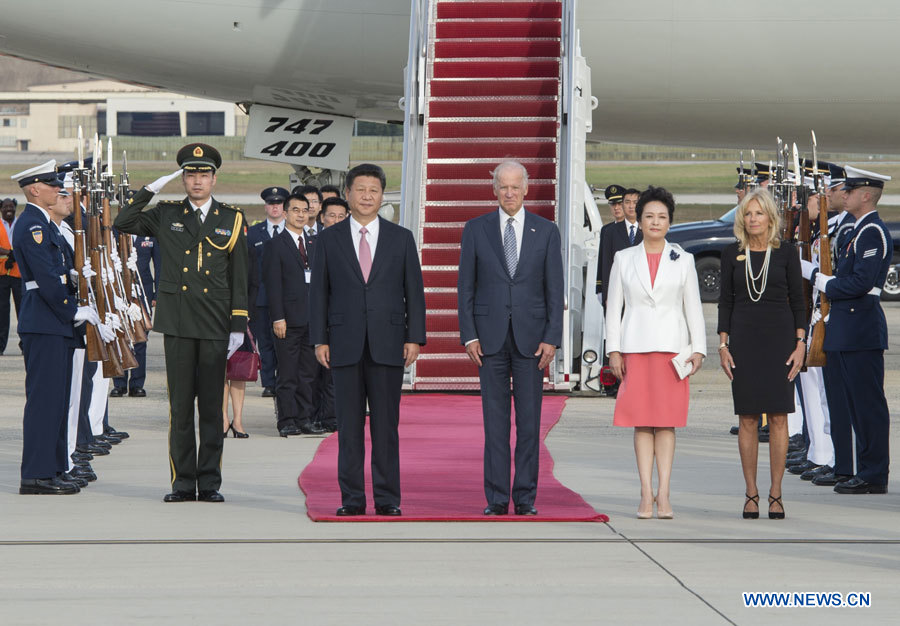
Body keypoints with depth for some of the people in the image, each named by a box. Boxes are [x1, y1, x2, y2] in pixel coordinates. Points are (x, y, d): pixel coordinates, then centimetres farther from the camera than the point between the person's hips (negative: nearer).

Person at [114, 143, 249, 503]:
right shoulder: (166, 216, 9)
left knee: (212, 406, 2)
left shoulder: (232, 220, 7)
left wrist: (238, 326, 1)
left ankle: (210, 483, 7)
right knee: (180, 406, 2)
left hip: (216, 325, 0)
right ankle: (183, 483, 7)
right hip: (177, 324, 0)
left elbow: (239, 279, 7)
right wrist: (151, 189, -6)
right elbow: (123, 224, -2)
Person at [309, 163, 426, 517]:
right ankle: (352, 499, 6)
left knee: (386, 425, 1)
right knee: (349, 427, 2)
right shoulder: (329, 240, 7)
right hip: (345, 346, 0)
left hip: (388, 345, 0)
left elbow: (414, 291, 6)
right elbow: (319, 292, 6)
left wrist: (414, 338, -2)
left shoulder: (401, 239, 7)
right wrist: (319, 340, -1)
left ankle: (387, 499, 6)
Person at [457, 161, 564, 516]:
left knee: (529, 420, 2)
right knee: (494, 420, 1)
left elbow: (555, 289, 3)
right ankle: (496, 499, 4)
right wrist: (469, 335, -4)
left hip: (531, 336, 0)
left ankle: (525, 498, 7)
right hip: (490, 337, 0)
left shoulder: (546, 231, 5)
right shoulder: (476, 230, 5)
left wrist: (552, 338, -5)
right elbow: (466, 286, 4)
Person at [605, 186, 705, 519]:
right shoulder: (624, 259, 8)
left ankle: (663, 494, -2)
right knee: (641, 422, -2)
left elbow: (693, 308, 8)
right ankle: (646, 494, -1)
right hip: (635, 346, 0)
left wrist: (698, 349, 0)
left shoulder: (683, 260, 8)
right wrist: (613, 350, 1)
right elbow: (613, 306, 8)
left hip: (672, 347, 0)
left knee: (666, 421, -2)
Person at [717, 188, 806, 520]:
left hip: (779, 339, -1)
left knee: (778, 418, -2)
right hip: (744, 339, 1)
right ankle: (751, 494, 7)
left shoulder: (786, 253, 2)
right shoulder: (732, 254, 6)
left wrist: (800, 344, -3)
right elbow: (725, 301, 8)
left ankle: (775, 494, 3)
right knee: (748, 419, 1)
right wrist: (723, 345, 1)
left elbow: (798, 301, 4)